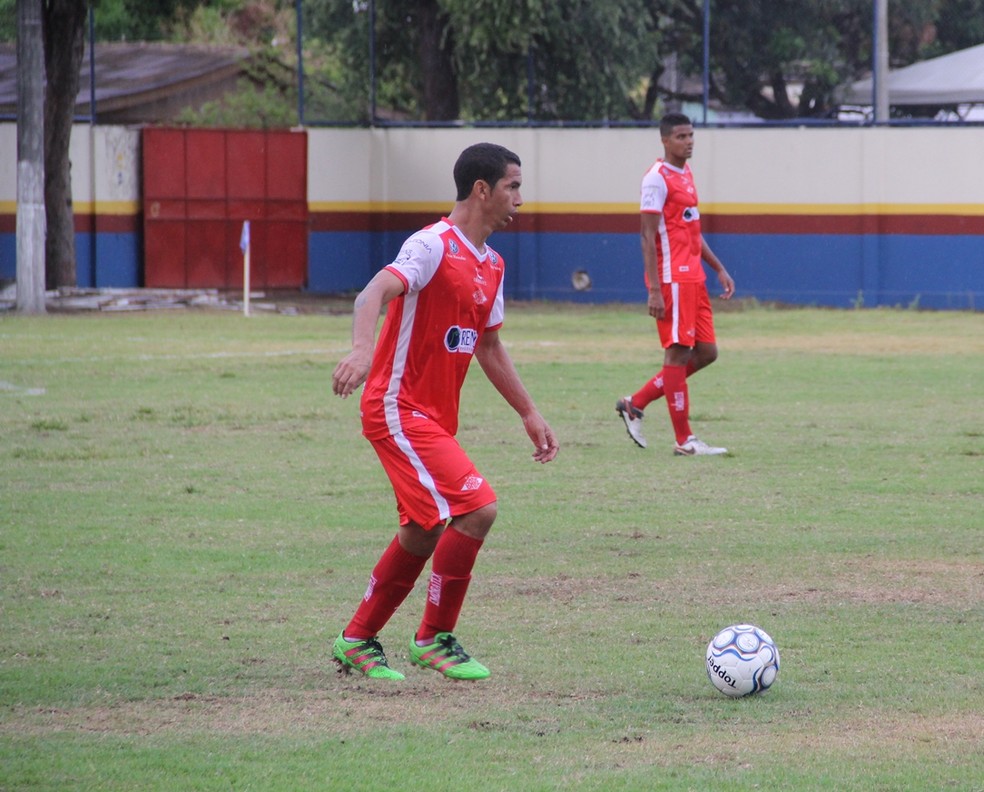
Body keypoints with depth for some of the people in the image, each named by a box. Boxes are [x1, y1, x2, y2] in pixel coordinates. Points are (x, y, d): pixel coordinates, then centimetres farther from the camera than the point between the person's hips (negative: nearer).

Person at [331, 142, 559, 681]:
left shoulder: (491, 265, 14)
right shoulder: (435, 246, -14)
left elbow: (489, 347, 25)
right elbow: (375, 293, -30)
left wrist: (528, 414, 24)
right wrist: (362, 350, -48)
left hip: (434, 416, 10)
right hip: (399, 409, -10)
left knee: (423, 532, 14)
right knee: (476, 509, -18)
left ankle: (356, 642, 26)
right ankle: (435, 639, -6)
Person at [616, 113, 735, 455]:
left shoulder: (686, 174, 17)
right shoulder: (658, 178, -11)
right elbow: (648, 235, -15)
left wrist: (719, 269, 21)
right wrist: (655, 290, -20)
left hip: (694, 278, 10)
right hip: (672, 279, -10)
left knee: (706, 352, 9)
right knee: (678, 352, -6)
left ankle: (636, 403, 17)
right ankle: (684, 440, -1)